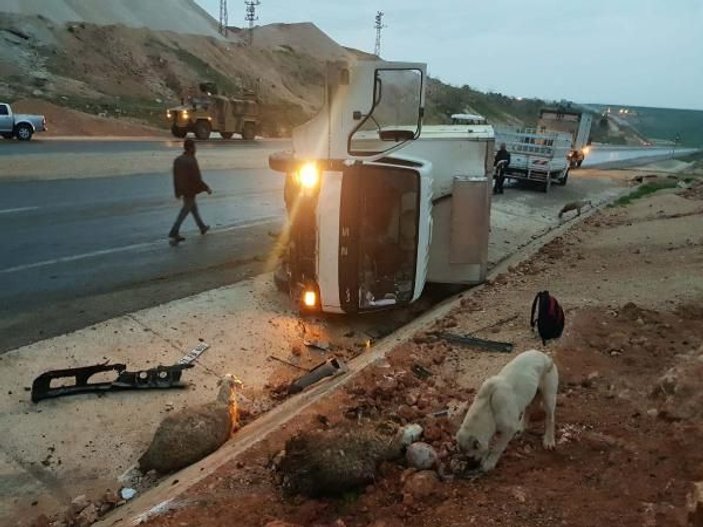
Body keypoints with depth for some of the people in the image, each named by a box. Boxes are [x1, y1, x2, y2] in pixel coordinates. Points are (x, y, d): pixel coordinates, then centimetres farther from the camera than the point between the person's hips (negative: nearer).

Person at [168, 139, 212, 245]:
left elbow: (175, 177, 5)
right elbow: (197, 179, -23)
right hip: (190, 191, -8)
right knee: (183, 213, -2)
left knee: (194, 207, 24)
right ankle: (173, 235, -2)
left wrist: (177, 191, 13)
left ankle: (202, 227, 40)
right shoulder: (192, 162, -24)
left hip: (183, 190, 8)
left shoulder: (177, 160, 0)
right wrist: (207, 188, -9)